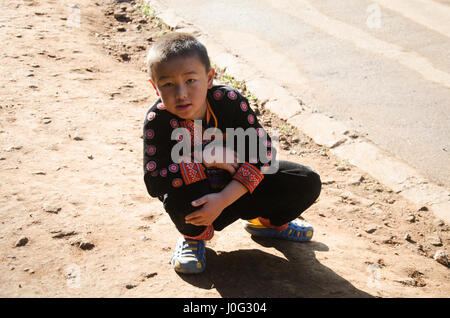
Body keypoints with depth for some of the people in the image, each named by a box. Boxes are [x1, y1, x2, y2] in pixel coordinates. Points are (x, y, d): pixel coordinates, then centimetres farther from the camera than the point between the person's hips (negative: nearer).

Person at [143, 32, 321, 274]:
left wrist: (223, 199, -33)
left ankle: (265, 221, 19)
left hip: (236, 189, 2)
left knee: (308, 183, -13)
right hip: (196, 199, -2)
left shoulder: (229, 101, -22)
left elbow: (262, 153, -23)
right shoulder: (157, 120, -23)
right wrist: (207, 159, -32)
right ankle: (194, 234, 0)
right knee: (177, 195, -38)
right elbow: (154, 182, -29)